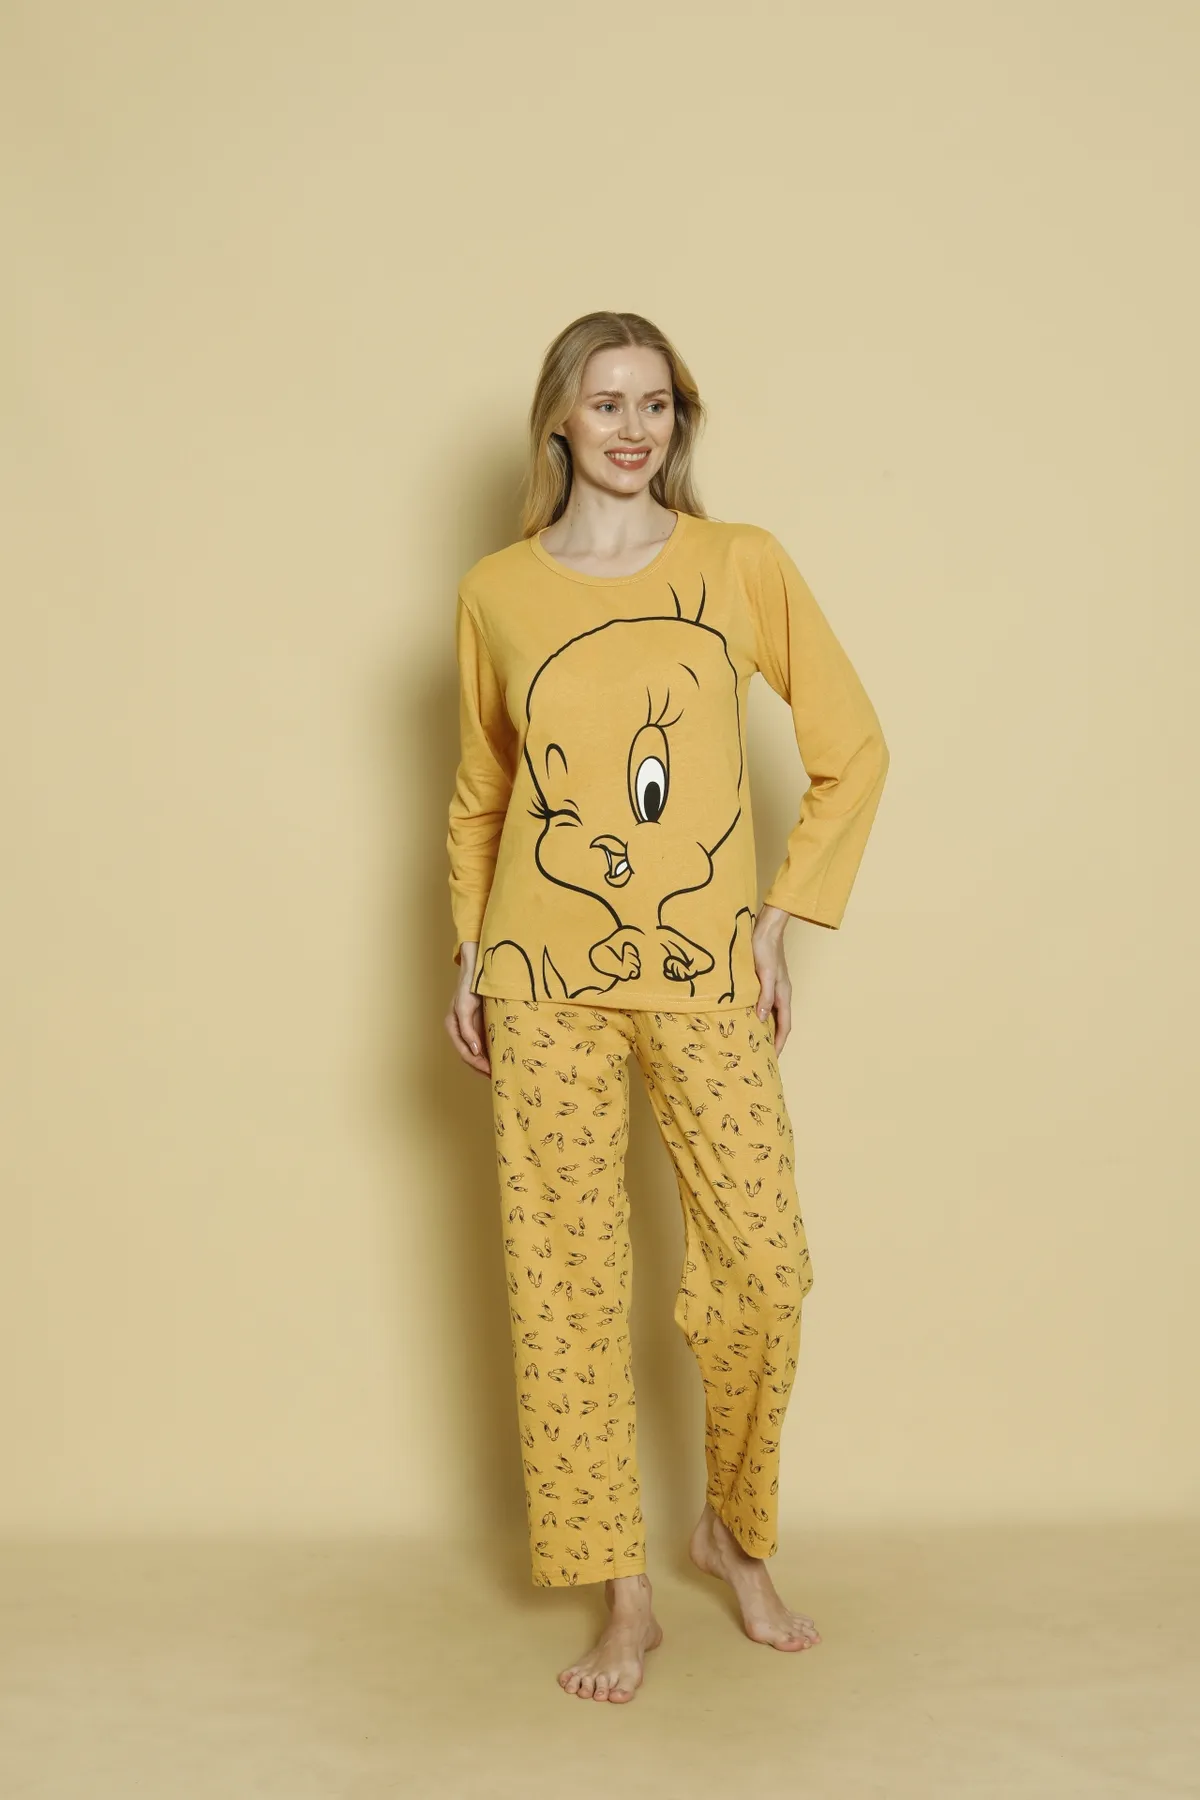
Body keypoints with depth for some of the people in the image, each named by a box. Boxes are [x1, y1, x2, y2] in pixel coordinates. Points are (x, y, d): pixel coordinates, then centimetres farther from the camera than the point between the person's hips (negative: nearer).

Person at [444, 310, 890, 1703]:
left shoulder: (743, 564, 1)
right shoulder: (495, 592, 4)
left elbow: (852, 750, 6)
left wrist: (781, 919, 1)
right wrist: (469, 956, 8)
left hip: (705, 973, 0)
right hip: (545, 977, 1)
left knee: (763, 1263, -1)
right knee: (568, 1277, 2)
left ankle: (735, 1532, 27)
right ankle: (625, 1597, 18)